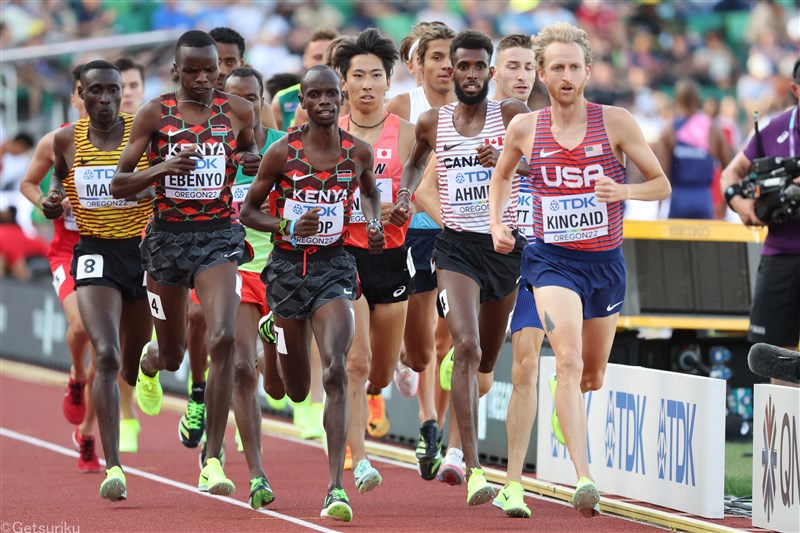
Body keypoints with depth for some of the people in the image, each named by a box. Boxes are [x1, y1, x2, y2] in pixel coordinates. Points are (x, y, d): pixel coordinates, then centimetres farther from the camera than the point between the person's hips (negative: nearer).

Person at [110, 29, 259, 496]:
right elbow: (119, 185, -3)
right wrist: (160, 169, -22)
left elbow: (250, 154, 20)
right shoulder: (156, 114, -4)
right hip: (168, 235, 0)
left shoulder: (239, 111, 1)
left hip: (219, 235, 0)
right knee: (173, 355, 13)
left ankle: (213, 461, -18)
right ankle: (150, 362, 56)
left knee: (223, 339, -22)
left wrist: (255, 163, -5)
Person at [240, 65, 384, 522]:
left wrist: (375, 224, 3)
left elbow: (371, 192, 23)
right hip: (288, 266, 1)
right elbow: (249, 211, 3)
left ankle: (336, 488, -24)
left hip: (334, 265, 0)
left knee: (335, 368, -21)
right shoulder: (283, 152, -5)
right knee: (297, 390, 10)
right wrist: (287, 227, -15)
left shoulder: (358, 152, 1)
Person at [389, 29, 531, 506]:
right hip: (456, 247, -1)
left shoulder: (511, 115, -2)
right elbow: (416, 161, 28)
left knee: (487, 360, 15)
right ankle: (473, 471, -26)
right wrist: (406, 195, 9)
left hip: (505, 246, 1)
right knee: (466, 348, -20)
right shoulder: (433, 123, 6)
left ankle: (460, 446, 44)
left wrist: (506, 157, -33)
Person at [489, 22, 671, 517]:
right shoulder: (524, 128, -1)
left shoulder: (616, 122, -5)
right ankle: (584, 478, -28)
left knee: (593, 377, 16)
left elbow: (661, 184, 1)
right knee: (568, 361, -23)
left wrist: (623, 191, -19)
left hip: (606, 261, 2)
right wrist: (497, 223, 3)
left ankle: (565, 404, 55)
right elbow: (502, 177, 19)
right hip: (552, 260, -2)